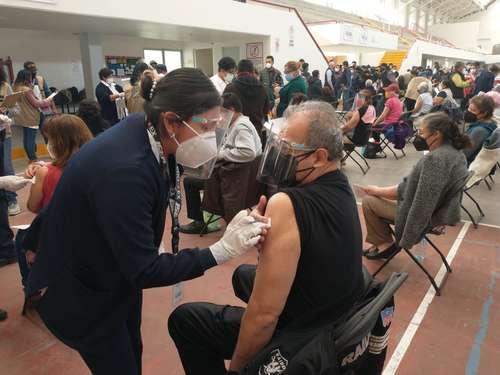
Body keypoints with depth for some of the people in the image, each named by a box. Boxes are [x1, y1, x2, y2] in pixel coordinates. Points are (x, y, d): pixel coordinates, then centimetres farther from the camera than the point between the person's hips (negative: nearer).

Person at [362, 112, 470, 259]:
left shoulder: (434, 159, -30)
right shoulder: (457, 151, 1)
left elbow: (406, 189, -24)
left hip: (422, 214, -10)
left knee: (368, 200, 0)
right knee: (377, 195, 20)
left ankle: (384, 243, 14)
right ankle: (385, 241, 25)